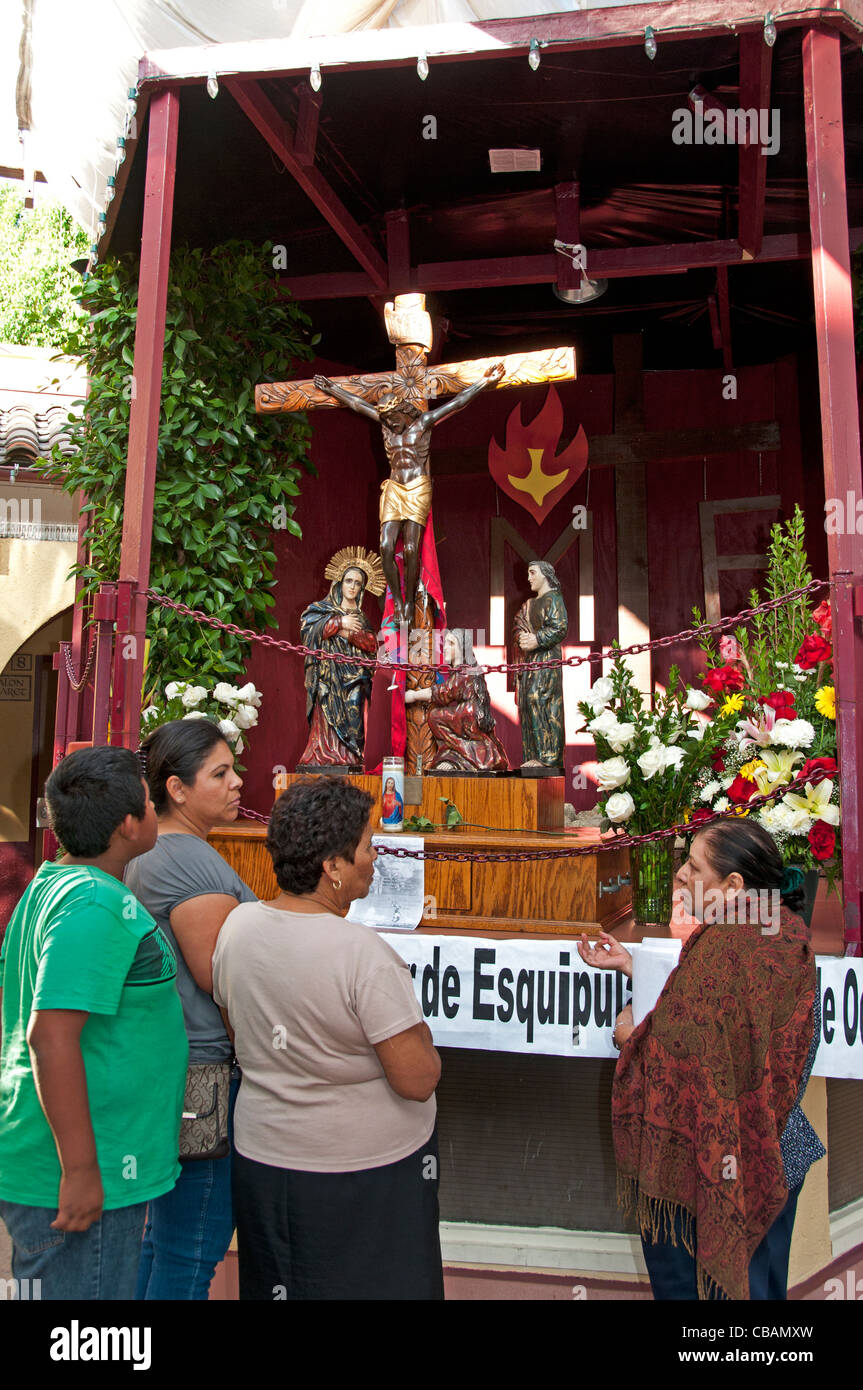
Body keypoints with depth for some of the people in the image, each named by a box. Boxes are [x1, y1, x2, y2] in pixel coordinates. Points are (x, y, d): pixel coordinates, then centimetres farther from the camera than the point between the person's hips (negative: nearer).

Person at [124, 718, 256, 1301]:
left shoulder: (150, 854, 11)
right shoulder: (190, 859, -21)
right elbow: (219, 975, -22)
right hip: (203, 1072, -10)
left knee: (165, 1238, 23)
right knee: (192, 1252, 4)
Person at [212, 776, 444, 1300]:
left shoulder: (237, 924, -7)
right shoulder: (363, 953, -27)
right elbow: (419, 1080, -22)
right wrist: (420, 1032, -3)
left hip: (265, 1158, 6)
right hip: (370, 1173, -6)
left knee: (278, 1284, 23)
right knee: (378, 1285, 15)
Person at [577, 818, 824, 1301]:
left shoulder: (722, 948, -28)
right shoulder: (784, 937, 0)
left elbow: (684, 1060, -28)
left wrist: (631, 1036, -8)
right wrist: (629, 964, 9)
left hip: (712, 1161, -8)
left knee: (681, 1278, 13)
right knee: (763, 1283, 24)